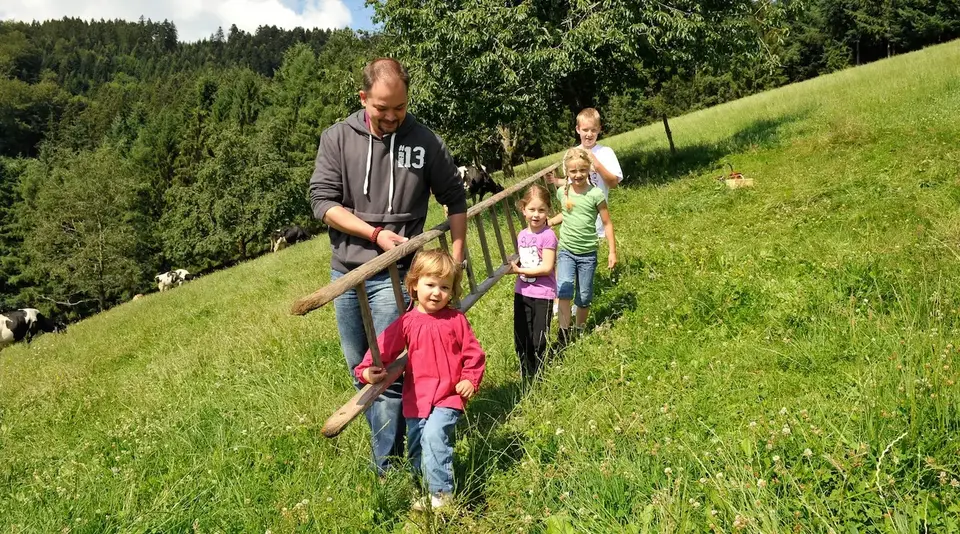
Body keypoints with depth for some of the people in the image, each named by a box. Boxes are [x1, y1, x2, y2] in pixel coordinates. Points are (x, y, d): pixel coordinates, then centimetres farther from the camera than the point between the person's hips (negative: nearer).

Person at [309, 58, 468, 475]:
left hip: (392, 275, -3)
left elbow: (455, 200, 7)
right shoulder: (338, 138, -2)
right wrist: (375, 233, -16)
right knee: (359, 370, 16)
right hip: (344, 271, 3)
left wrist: (457, 257, 3)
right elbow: (322, 201, -7)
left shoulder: (425, 142, -4)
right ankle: (386, 439, 37)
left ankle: (388, 468, 5)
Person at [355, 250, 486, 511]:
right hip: (416, 398, 4)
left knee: (434, 435, -25)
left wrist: (470, 379, -9)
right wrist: (367, 370, -18)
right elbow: (384, 347, -4)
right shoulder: (407, 322, 0)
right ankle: (425, 489, 33)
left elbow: (473, 352, 2)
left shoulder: (456, 319, -2)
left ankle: (442, 494, -12)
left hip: (449, 395, -3)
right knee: (415, 448, 12)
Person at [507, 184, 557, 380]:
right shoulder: (522, 235, 6)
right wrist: (513, 265, -2)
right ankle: (525, 376, 32)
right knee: (521, 338, 15)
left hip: (542, 294, -7)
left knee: (539, 341, 3)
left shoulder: (548, 236, -15)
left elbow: (547, 267, -19)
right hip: (522, 292, 7)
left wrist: (519, 270, -18)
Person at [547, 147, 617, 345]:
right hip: (566, 250, 2)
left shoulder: (595, 194, -11)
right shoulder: (562, 192, -1)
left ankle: (580, 331, 29)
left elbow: (607, 223, -5)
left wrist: (612, 251, -7)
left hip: (587, 254, -1)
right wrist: (547, 223, 5)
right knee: (564, 290, -19)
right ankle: (564, 333, -12)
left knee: (584, 297, 9)